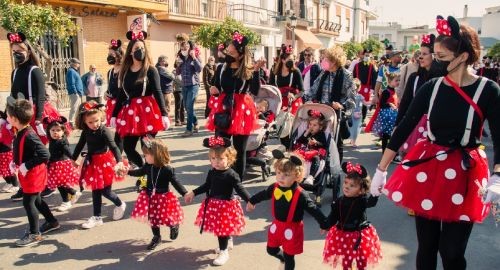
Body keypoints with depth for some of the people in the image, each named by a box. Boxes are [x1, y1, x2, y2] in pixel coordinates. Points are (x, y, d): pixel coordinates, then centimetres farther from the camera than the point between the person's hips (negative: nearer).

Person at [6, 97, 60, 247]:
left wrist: (26, 166, -27)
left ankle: (34, 234, 13)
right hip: (28, 174, 10)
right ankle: (52, 222, 38)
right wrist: (14, 163, 0)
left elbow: (44, 155, -33)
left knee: (28, 202, -1)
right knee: (36, 200, 21)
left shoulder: (29, 136, -27)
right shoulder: (21, 133, 1)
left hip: (33, 174, -10)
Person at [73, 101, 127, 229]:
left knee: (105, 190, 0)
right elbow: (80, 145, 14)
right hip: (92, 163, 6)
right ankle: (97, 217, 23)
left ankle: (120, 205, 29)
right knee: (95, 191, 12)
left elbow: (113, 146, -28)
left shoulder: (104, 131, -20)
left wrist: (119, 161, -42)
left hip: (105, 162, -6)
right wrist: (73, 159, 22)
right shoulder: (85, 132, -2)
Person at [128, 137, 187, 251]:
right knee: (152, 218, 12)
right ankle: (156, 237, 32)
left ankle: (174, 225, 39)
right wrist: (128, 171, 12)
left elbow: (175, 182, -16)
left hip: (164, 198, -5)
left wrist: (185, 194, -22)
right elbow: (139, 172, 15)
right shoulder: (148, 166, -7)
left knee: (166, 218, 4)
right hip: (150, 197, 5)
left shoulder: (168, 169, -22)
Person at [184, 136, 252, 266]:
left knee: (222, 228, 1)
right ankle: (228, 242, 47)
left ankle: (224, 252, 19)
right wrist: (193, 193, 16)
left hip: (226, 205, -6)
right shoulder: (212, 172, 0)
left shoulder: (231, 175, -18)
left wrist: (249, 200, -30)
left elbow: (240, 189, -19)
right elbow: (206, 186, 14)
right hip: (213, 204, 6)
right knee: (221, 228, 20)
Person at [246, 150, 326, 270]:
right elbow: (263, 194, 11)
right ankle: (284, 260, 54)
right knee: (271, 250, 23)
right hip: (277, 225, 5)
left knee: (289, 256, 10)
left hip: (292, 229, -5)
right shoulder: (274, 188, -10)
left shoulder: (301, 194, -26)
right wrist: (252, 201, 28)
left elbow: (313, 209, -22)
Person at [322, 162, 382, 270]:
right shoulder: (339, 201, -6)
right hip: (343, 235, 3)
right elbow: (333, 216, 2)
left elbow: (372, 201, -37)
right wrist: (326, 226, -6)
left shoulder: (362, 200, -16)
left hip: (360, 235, -2)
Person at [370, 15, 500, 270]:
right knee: (426, 246, 12)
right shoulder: (431, 87, -2)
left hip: (464, 175, -2)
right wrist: (381, 169, 1)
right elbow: (404, 128, 0)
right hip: (427, 169, 2)